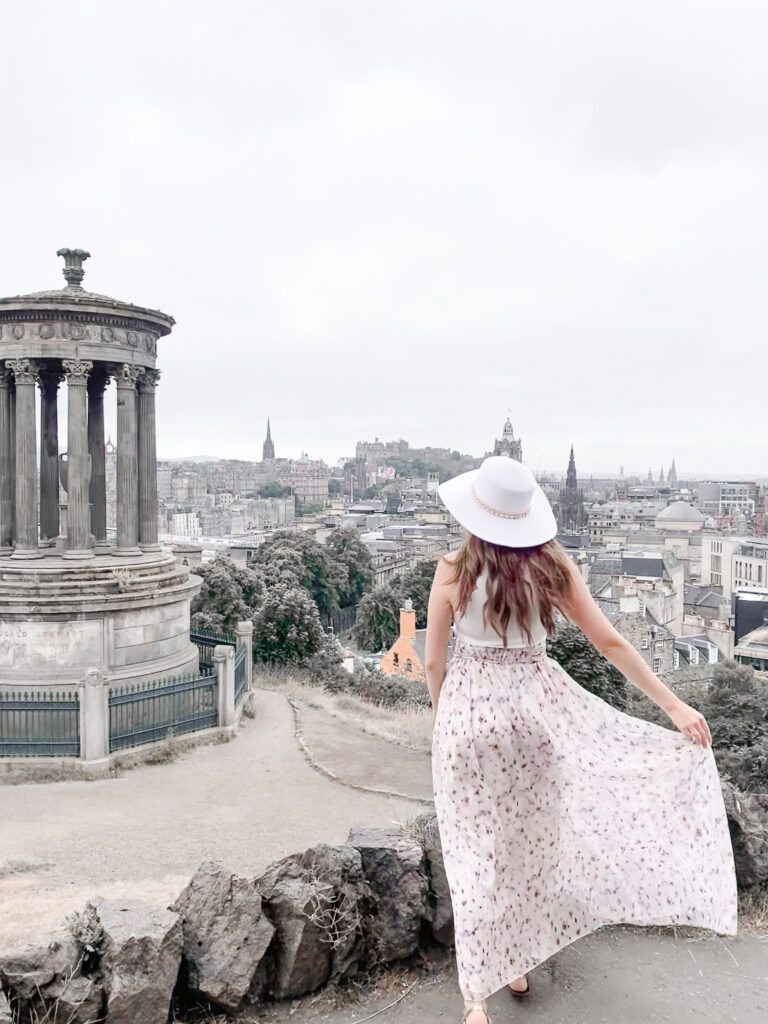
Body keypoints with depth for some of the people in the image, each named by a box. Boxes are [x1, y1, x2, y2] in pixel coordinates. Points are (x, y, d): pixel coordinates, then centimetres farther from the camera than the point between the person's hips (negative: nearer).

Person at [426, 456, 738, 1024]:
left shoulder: (452, 571, -11)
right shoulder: (552, 565, -7)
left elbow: (434, 663, -4)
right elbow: (611, 642, -5)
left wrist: (444, 721, 13)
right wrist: (675, 705, 0)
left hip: (468, 708, -2)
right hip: (534, 706, 2)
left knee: (475, 853, 10)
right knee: (527, 841, 21)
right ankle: (517, 965, 38)